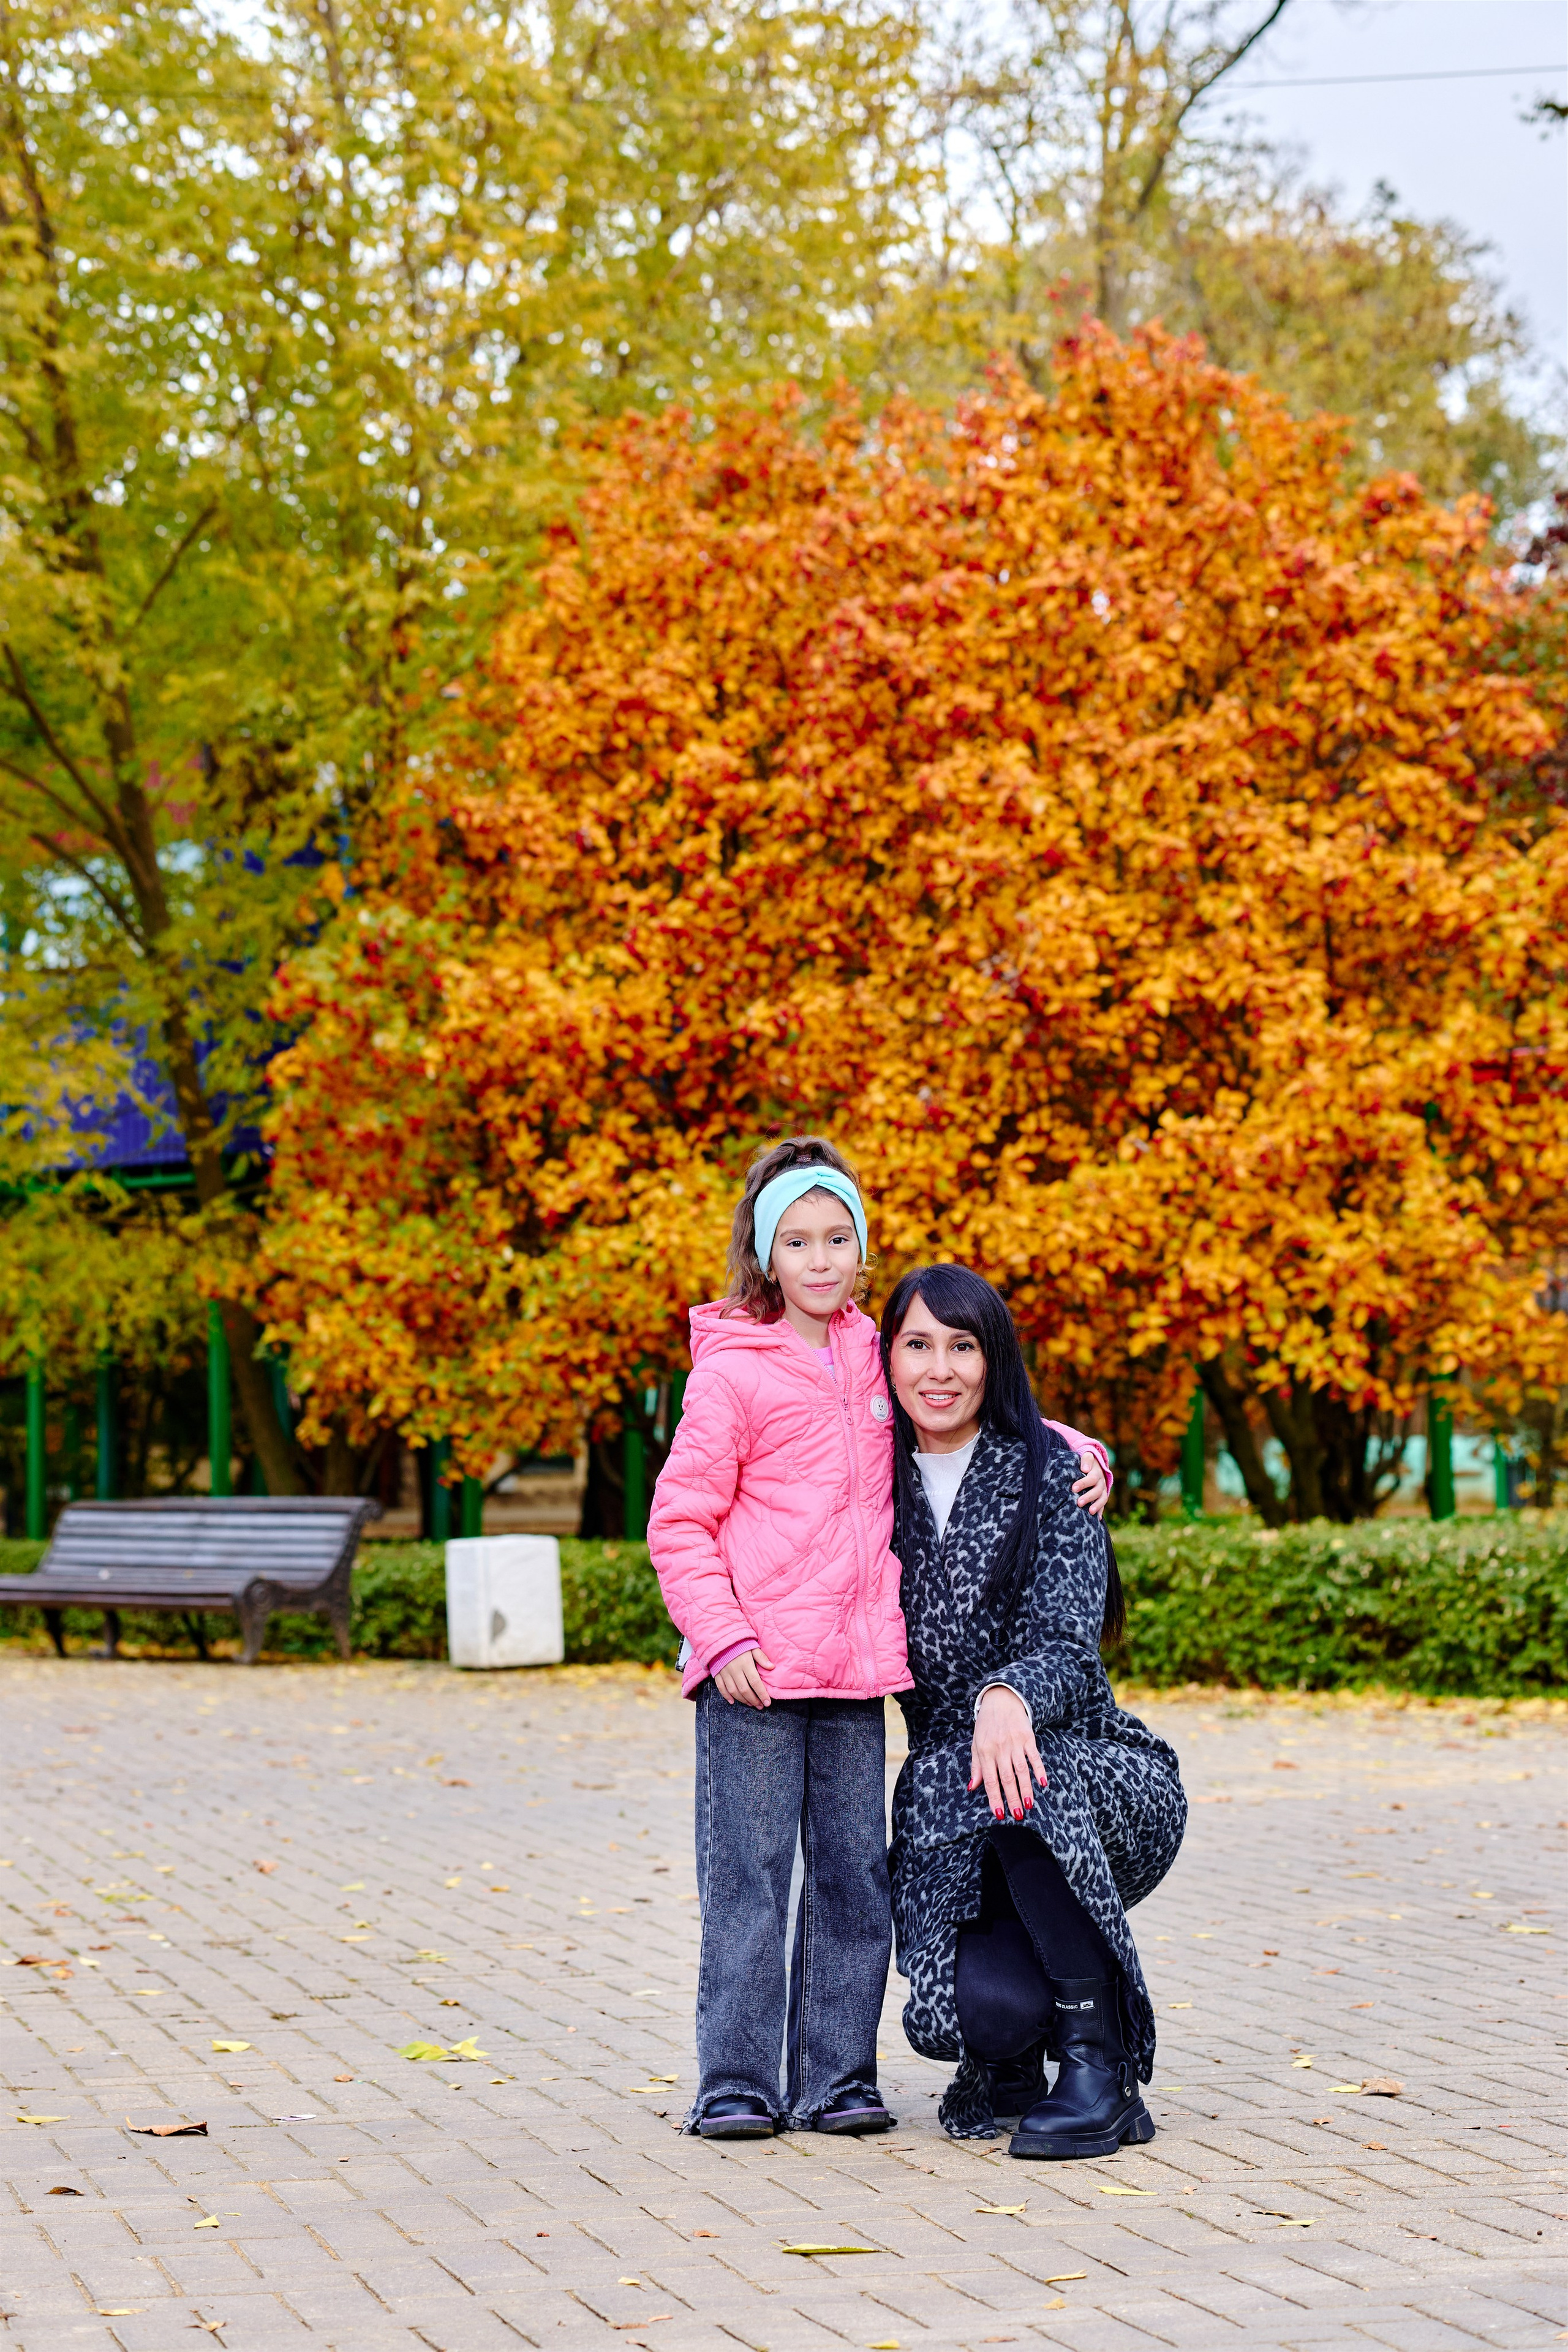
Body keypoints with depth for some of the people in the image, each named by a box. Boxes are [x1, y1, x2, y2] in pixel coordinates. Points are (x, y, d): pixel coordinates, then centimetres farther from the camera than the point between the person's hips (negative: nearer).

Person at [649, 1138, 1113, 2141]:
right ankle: (736, 2083, 5)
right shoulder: (733, 1373, -4)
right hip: (753, 1677, -5)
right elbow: (679, 1524, -4)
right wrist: (721, 1639, -14)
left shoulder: (875, 1360, 11)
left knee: (854, 1878, 7)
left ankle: (837, 2076, 15)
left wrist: (1075, 1451, 7)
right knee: (747, 1877, -2)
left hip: (855, 1675, 5)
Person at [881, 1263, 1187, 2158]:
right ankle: (1005, 2049, 13)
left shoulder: (1050, 1473, -5)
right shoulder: (881, 1486, 6)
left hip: (1110, 1785, -2)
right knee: (985, 2004, -27)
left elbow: (1067, 1645, -17)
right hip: (953, 1809, 2)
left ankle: (1097, 2061, -24)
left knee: (1025, 1778, -39)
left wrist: (1008, 1698, -39)